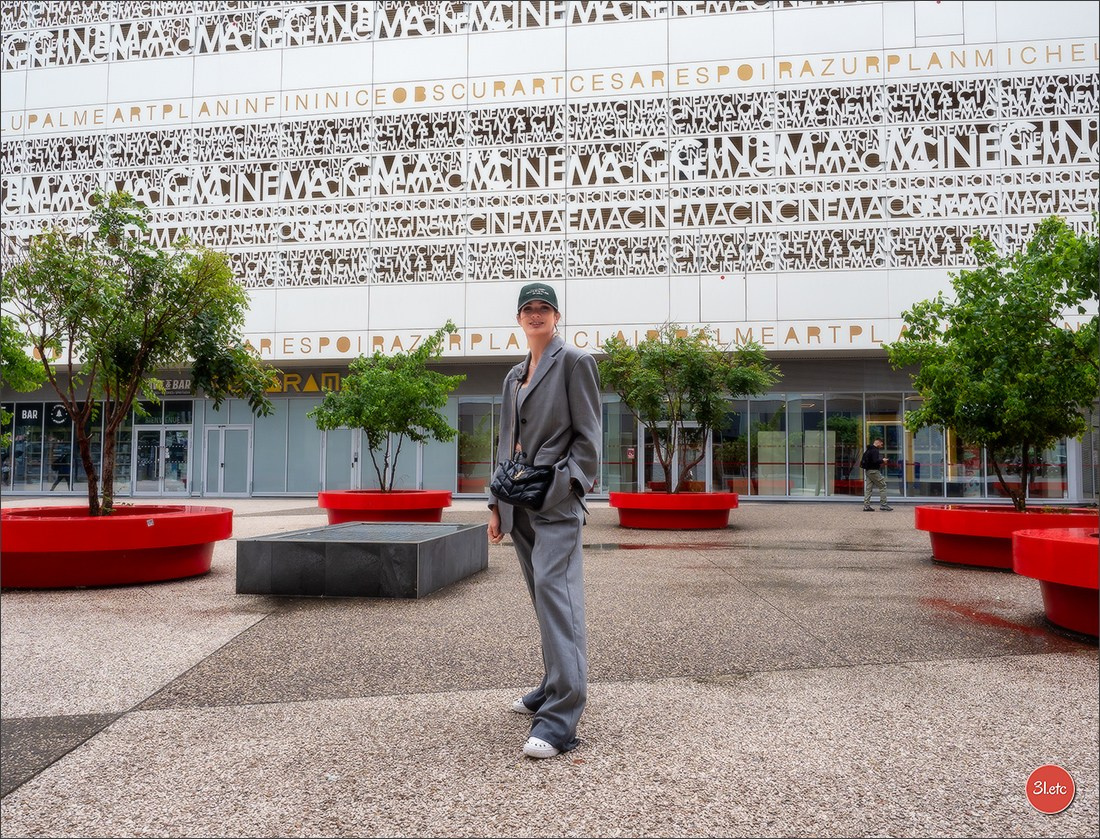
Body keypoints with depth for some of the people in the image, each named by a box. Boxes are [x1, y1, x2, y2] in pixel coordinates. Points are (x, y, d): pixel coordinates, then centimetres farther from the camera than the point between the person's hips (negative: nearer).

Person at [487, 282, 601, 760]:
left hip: (557, 497, -7)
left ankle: (560, 720, -18)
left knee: (554, 591, -16)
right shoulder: (514, 375, 19)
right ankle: (555, 688, 26)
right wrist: (497, 504, 15)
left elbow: (587, 435, -5)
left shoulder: (573, 362, -1)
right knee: (542, 594, 13)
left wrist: (568, 485, -16)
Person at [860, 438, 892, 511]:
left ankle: (866, 506, 7)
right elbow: (875, 461, -24)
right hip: (873, 471, -10)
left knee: (868, 488, 8)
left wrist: (880, 462, 17)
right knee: (882, 485, -2)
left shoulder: (869, 449, 16)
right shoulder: (875, 450, -14)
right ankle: (883, 504, -2)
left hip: (868, 470, 10)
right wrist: (882, 460, -7)